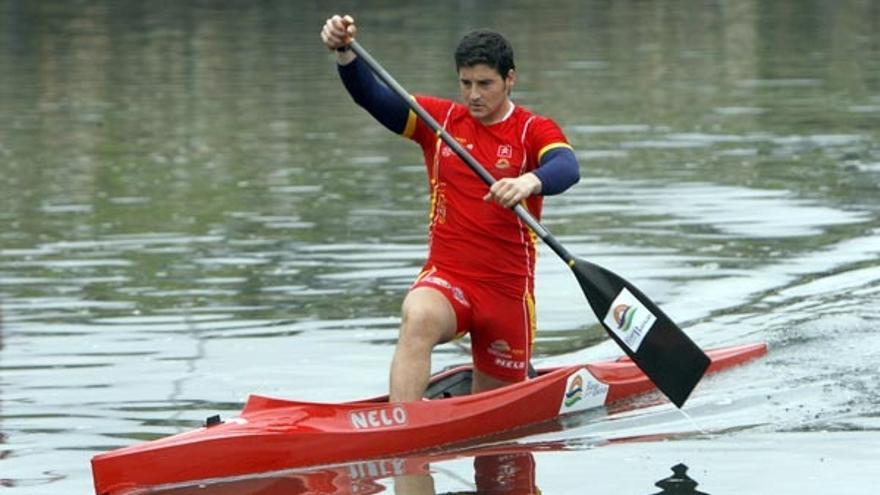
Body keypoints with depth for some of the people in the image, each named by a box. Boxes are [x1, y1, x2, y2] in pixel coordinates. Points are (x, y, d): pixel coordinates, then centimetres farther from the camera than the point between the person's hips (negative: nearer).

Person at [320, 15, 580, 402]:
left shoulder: (534, 131, -2)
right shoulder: (440, 120, 7)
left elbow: (566, 168, -24)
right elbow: (371, 96, -2)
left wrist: (530, 182, -47)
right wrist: (344, 51, -22)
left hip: (508, 287, 0)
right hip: (446, 277, 0)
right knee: (418, 318, -35)